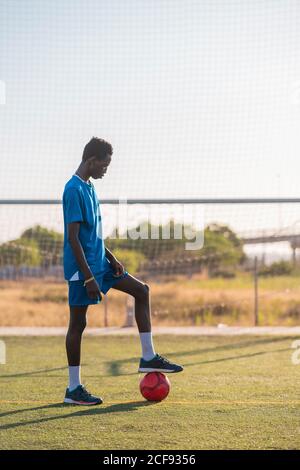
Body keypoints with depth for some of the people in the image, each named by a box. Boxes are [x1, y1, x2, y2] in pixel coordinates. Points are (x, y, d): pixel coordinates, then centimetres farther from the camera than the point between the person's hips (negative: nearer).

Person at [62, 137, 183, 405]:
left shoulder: (89, 187, 12)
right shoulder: (74, 190, -18)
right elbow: (73, 237, -22)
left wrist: (111, 258, 14)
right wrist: (89, 278, -23)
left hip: (98, 262, 10)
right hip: (82, 267, -10)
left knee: (141, 290, 9)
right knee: (78, 322, -2)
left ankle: (148, 358, 11)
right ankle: (74, 388, 7)